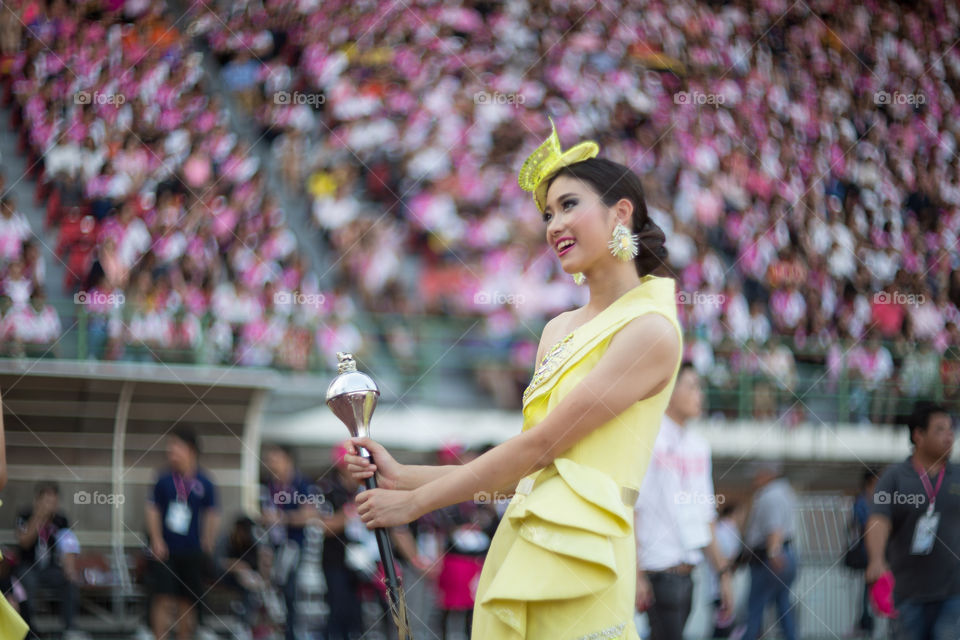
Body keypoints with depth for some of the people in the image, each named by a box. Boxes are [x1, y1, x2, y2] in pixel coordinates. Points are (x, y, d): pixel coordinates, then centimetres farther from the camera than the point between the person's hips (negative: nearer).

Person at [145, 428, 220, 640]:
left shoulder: (204, 484, 0)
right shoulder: (164, 481, 1)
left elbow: (212, 517, 5)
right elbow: (153, 511, 4)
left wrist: (207, 546, -2)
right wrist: (157, 541, -5)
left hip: (192, 553, 1)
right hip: (165, 551, -1)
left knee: (187, 604, 5)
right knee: (163, 599, -9)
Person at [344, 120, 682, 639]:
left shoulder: (650, 330, -8)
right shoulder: (560, 331, 16)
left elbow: (540, 445, -11)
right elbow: (528, 467, 13)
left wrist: (415, 502, -6)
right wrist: (403, 476, 5)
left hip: (576, 565, -7)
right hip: (518, 546, 7)